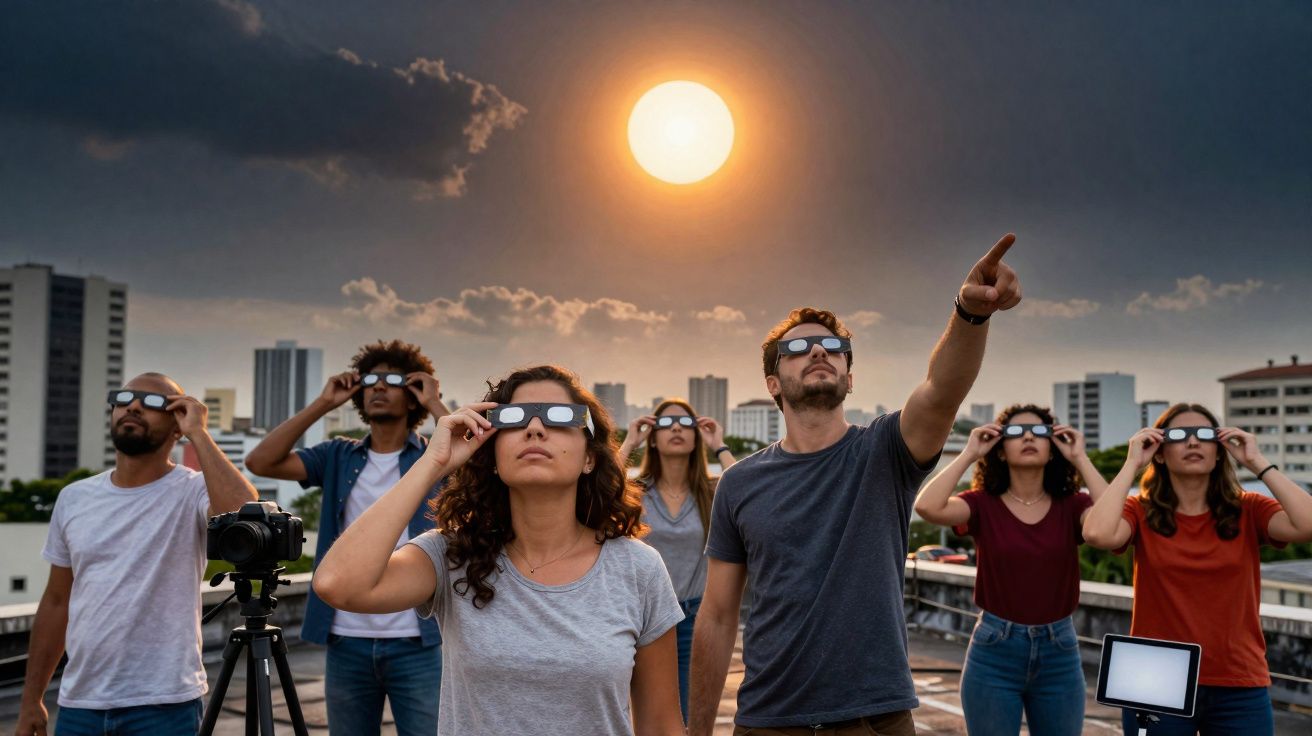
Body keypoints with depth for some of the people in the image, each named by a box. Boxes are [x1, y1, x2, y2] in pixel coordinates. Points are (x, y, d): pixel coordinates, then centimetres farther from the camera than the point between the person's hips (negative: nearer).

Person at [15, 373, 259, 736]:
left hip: (164, 705, -4)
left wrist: (198, 433, -23)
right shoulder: (74, 498, 7)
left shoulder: (194, 492, -9)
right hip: (78, 705, 5)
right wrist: (31, 699, 12)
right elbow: (57, 602, 14)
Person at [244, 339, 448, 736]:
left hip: (417, 643, -3)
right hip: (347, 643, 3)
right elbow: (260, 461, -3)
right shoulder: (337, 457, 9)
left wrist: (436, 405, -12)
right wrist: (322, 404, -3)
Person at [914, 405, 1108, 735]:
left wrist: (1081, 459, -13)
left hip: (1059, 652, 2)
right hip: (994, 651, -2)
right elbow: (927, 506, -23)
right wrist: (969, 454, -13)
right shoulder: (983, 504, -4)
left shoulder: (1071, 506, 0)